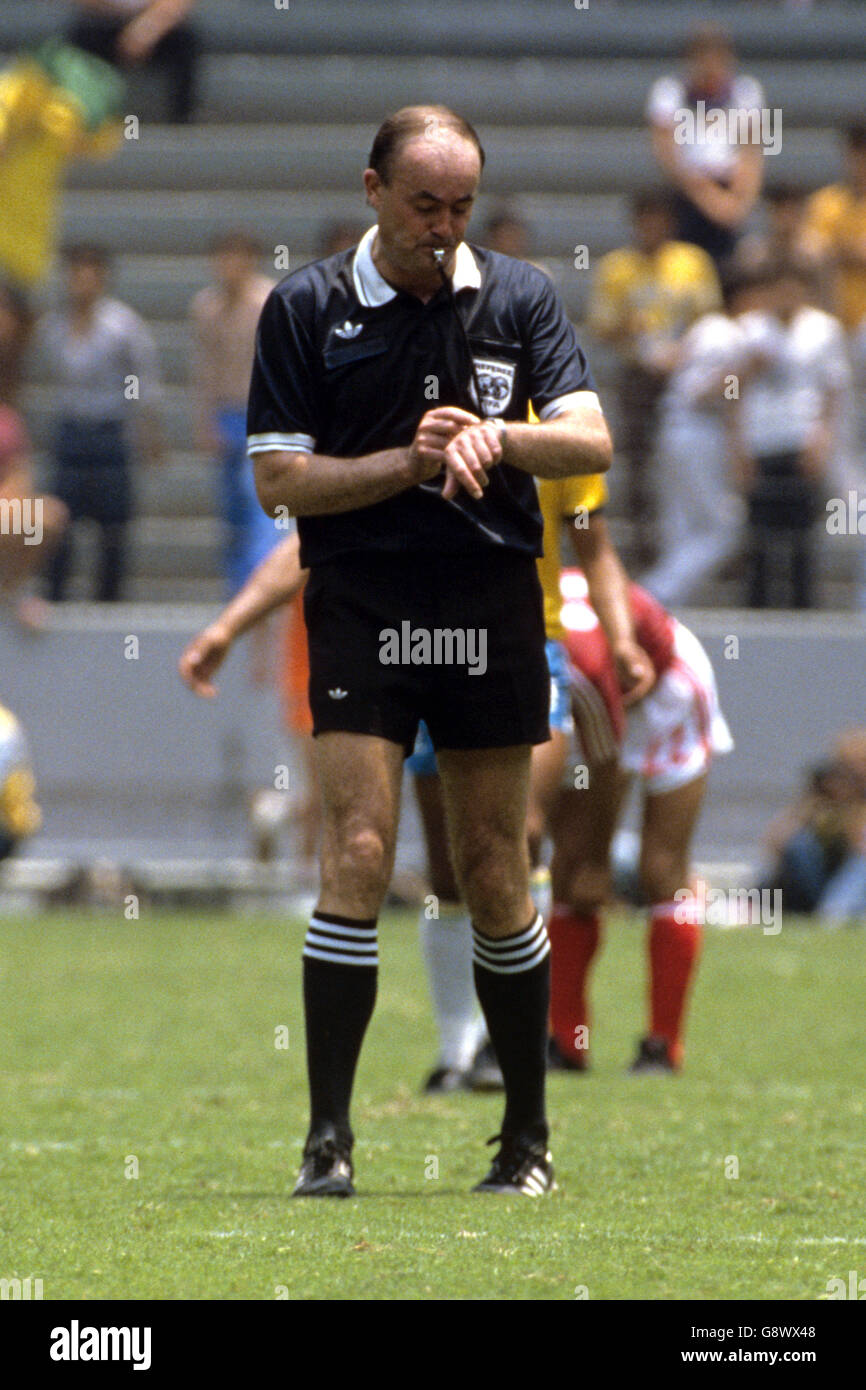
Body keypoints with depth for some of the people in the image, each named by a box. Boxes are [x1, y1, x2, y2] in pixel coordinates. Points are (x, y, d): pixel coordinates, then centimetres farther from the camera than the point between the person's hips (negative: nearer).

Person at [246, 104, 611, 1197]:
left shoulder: (518, 297, 7)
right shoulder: (305, 309, 1)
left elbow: (591, 441, 1)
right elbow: (277, 478, -2)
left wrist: (495, 436, -18)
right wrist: (410, 462, -13)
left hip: (493, 613, 2)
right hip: (360, 609, -2)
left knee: (494, 878, 5)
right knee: (356, 859, -12)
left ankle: (527, 1137, 14)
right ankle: (328, 1137, -10)